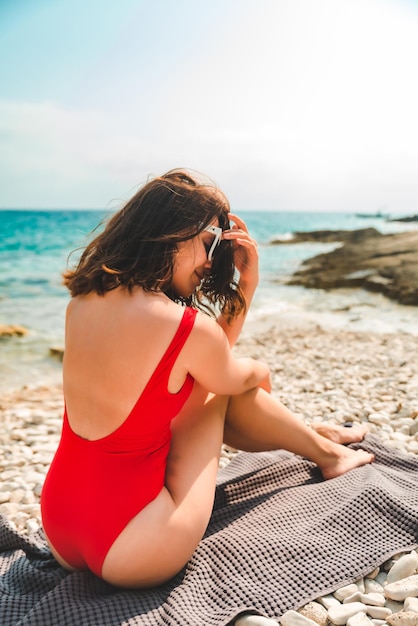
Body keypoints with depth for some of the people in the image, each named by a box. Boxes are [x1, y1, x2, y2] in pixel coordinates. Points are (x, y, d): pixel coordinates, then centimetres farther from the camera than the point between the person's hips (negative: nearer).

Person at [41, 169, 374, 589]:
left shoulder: (83, 300, -1)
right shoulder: (188, 328, -23)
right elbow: (241, 378, 3)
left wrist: (245, 285, 5)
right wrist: (260, 370, 25)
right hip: (130, 554, -6)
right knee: (221, 388, 8)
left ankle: (317, 439, 41)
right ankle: (325, 451, 32)